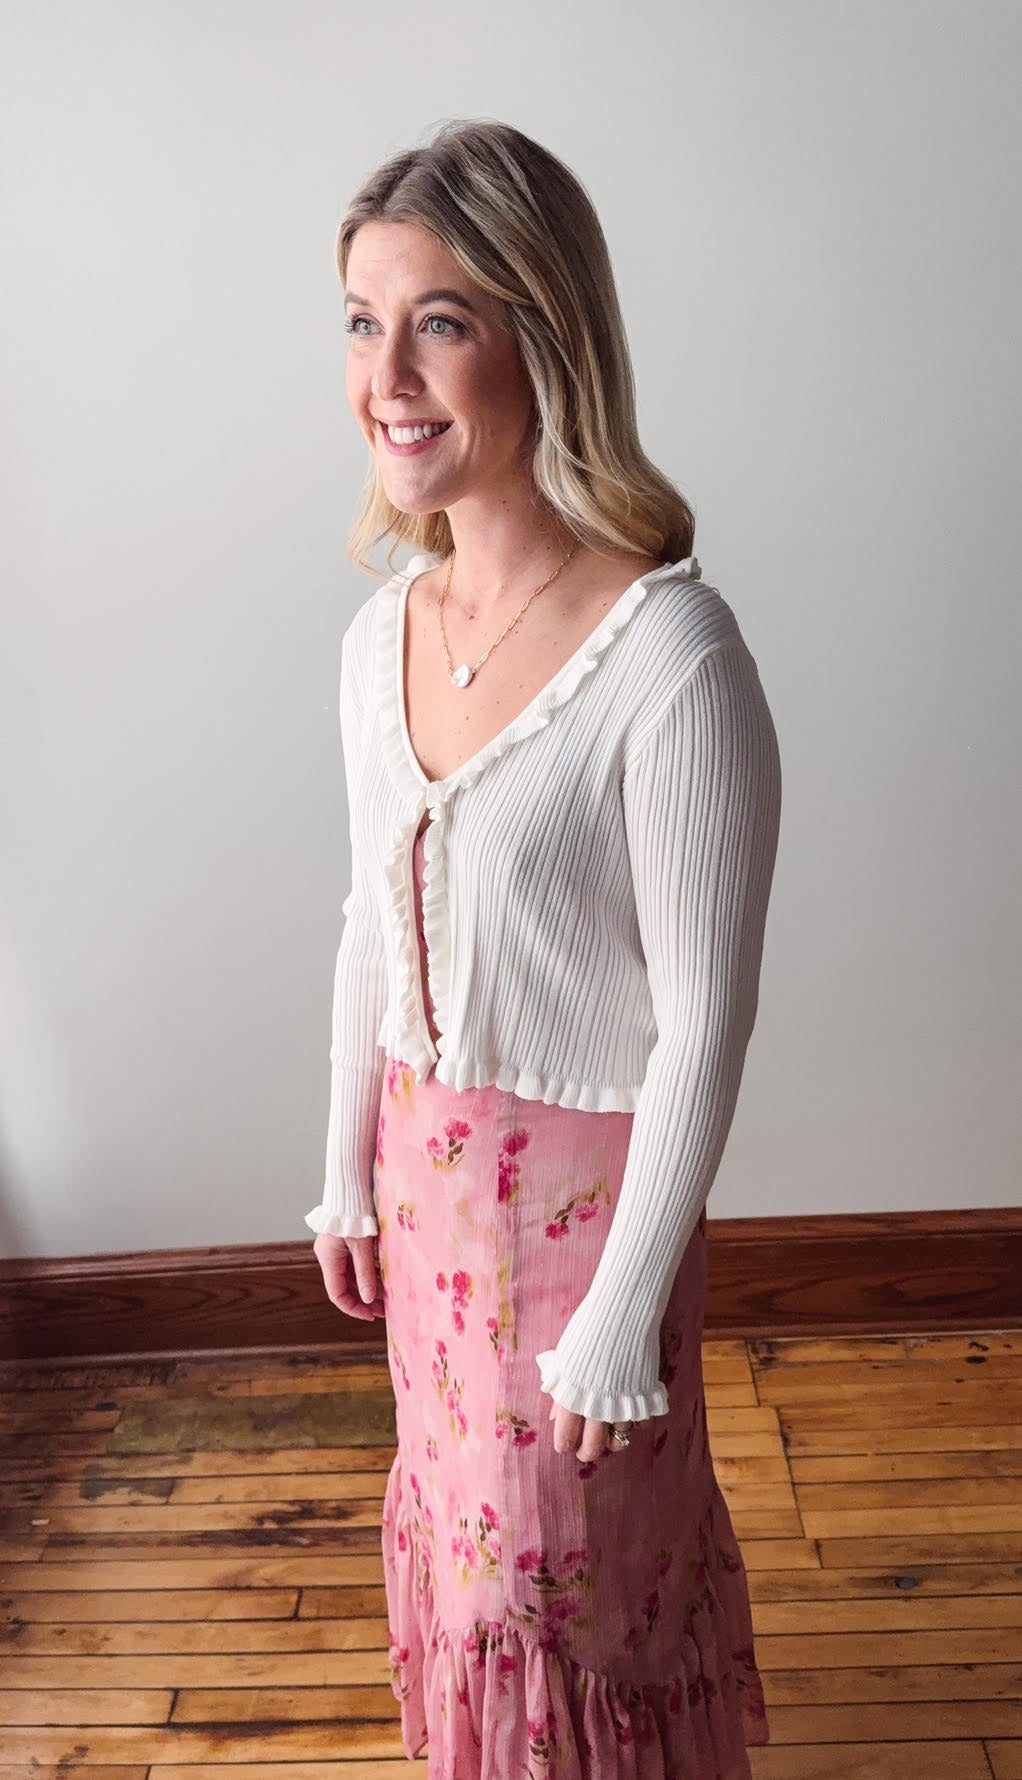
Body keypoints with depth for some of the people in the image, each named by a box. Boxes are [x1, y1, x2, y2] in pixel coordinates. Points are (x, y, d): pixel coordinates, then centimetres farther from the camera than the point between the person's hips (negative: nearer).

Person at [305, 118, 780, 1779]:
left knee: (560, 1561, 16)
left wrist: (621, 1317, -15)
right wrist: (349, 1173, 12)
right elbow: (373, 930, 6)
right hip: (426, 1160, 7)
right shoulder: (382, 631, -4)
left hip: (584, 1183, -6)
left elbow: (704, 1025, -21)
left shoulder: (671, 656, -26)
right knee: (457, 1506, 27)